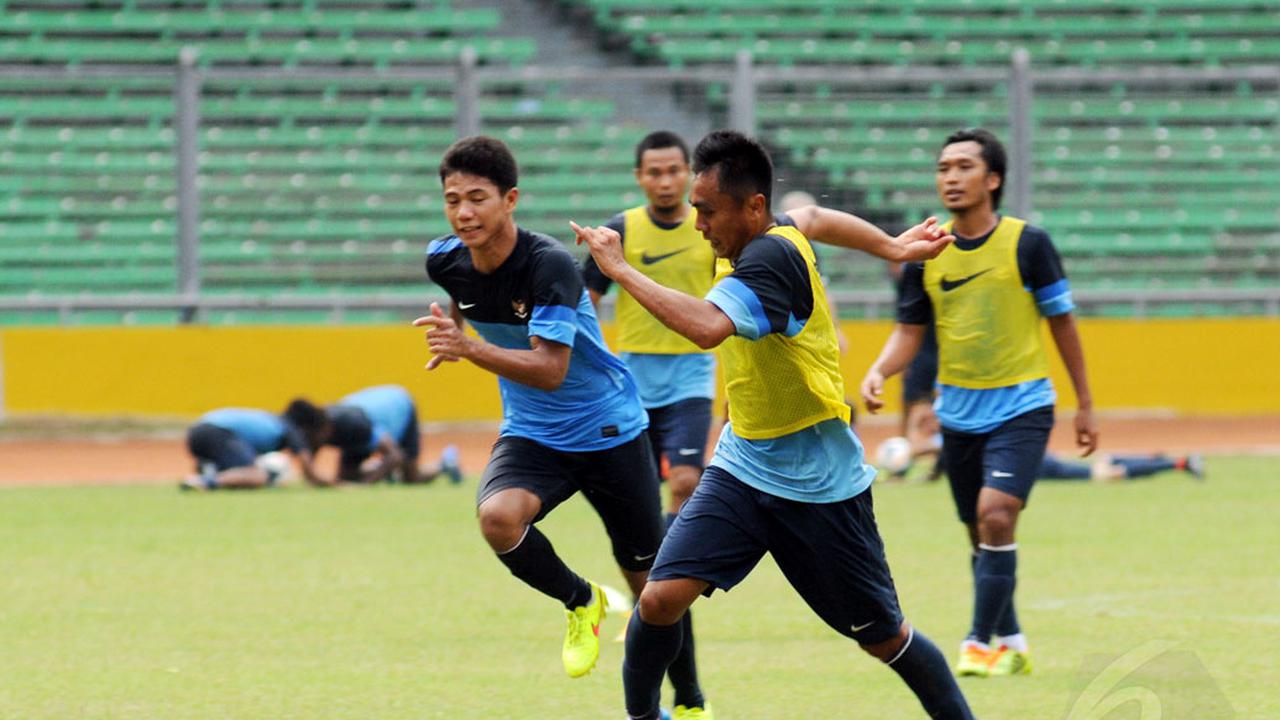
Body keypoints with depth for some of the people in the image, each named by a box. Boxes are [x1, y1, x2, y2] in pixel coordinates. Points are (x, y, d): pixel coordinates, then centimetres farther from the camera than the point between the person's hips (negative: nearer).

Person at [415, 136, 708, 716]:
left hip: (608, 430, -4)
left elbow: (549, 371, -35)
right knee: (498, 516, -30)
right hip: (531, 434, 4)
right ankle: (580, 602, -1)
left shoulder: (550, 264, -27)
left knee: (650, 582, 5)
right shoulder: (445, 261, -9)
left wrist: (471, 348, -44)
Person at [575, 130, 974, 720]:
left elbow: (707, 327, -42)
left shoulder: (771, 257, -25)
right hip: (742, 467, 7)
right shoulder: (748, 244, 1)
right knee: (661, 598, -11)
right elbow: (813, 217, 24)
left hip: (818, 487, -7)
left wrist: (620, 270, -35)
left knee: (884, 638, 6)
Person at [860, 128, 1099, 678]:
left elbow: (1061, 321, 2)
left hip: (1021, 406, -4)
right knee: (981, 534, 10)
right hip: (959, 411, 4)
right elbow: (910, 330, 9)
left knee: (996, 514, -21)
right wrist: (879, 371, -12)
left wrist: (1084, 405, 6)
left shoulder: (1027, 244, -8)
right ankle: (1011, 643, 28)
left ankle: (981, 643, -14)